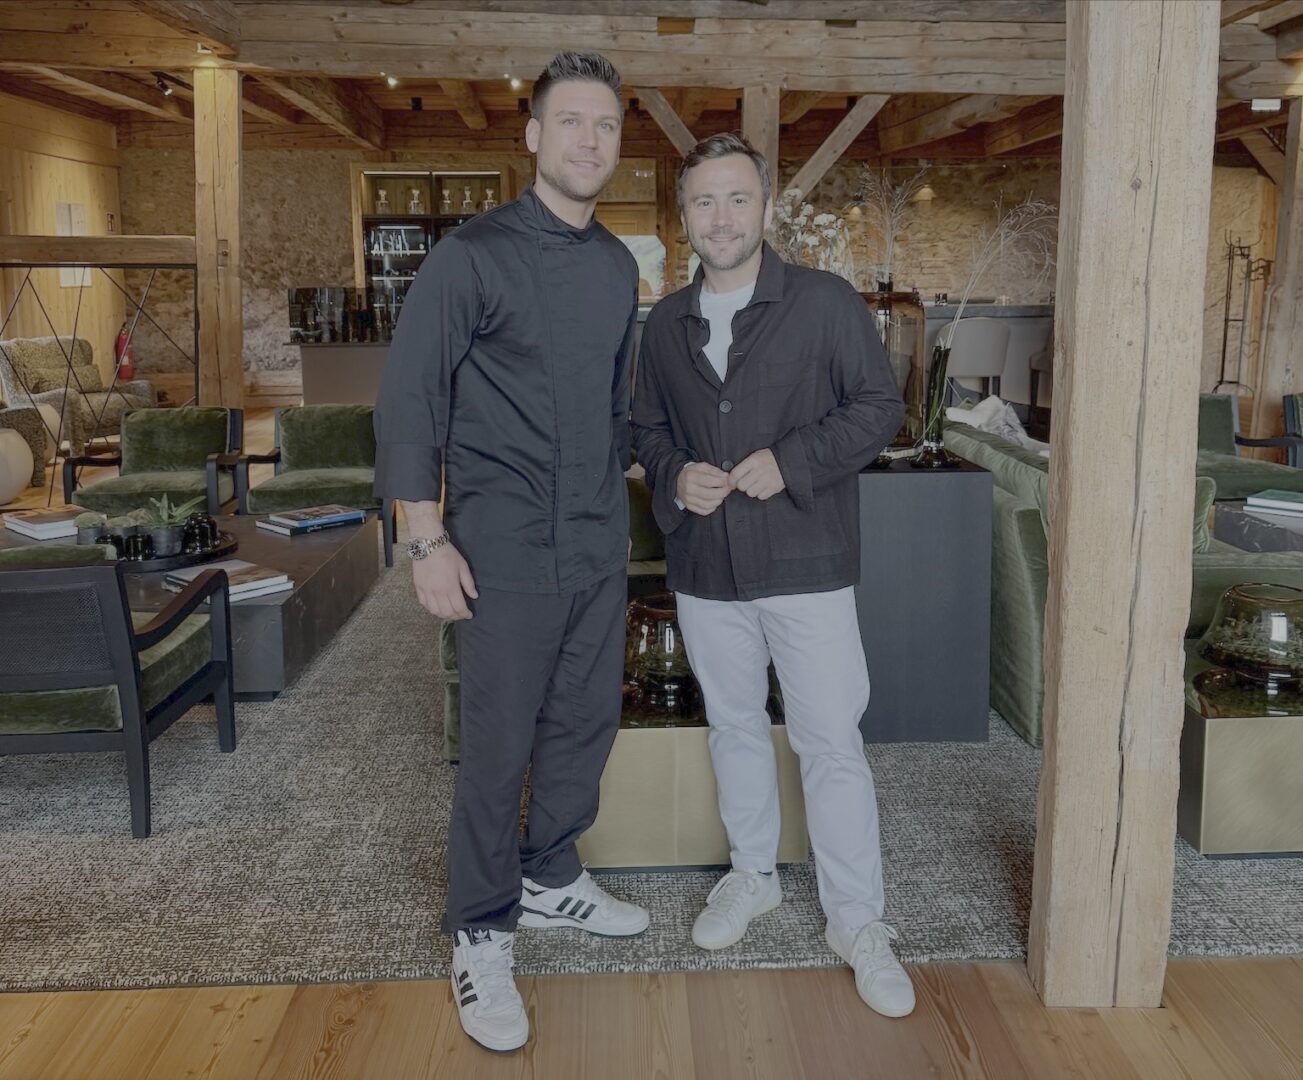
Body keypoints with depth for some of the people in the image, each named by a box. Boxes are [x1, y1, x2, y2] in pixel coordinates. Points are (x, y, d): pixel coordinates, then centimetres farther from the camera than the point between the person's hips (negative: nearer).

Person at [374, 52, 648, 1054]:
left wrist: (617, 493, 17)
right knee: (500, 742, 1)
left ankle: (551, 878, 36)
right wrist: (429, 540, -14)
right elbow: (409, 397, -10)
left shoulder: (618, 266, 10)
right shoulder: (475, 254, -9)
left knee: (588, 720, 15)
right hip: (507, 544, -6)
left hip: (601, 540, 6)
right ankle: (482, 935, 18)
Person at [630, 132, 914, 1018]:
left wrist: (792, 462, -18)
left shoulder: (827, 303, -5)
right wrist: (674, 477, -7)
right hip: (706, 570, 5)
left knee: (832, 744, -1)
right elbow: (646, 426, 15)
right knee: (735, 727, 17)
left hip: (806, 564, -4)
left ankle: (858, 921, 14)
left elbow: (880, 405, -5)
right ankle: (753, 876, 37)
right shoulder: (666, 322, 8)